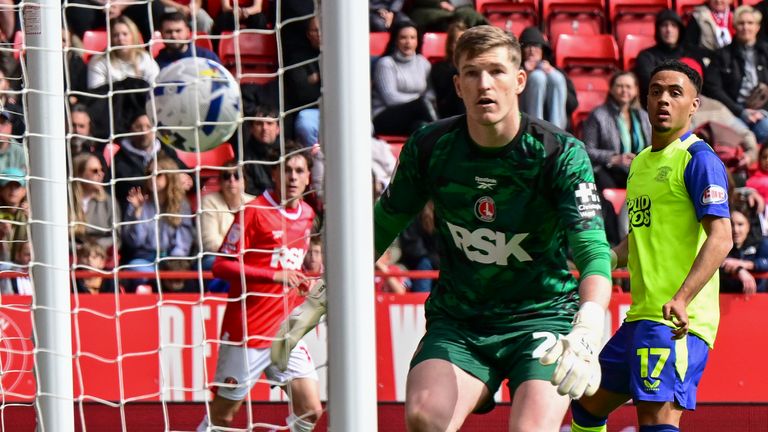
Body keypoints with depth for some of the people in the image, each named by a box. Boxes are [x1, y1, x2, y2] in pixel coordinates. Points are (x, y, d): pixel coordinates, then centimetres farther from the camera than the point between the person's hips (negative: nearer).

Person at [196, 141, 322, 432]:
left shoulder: (307, 214, 10)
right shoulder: (254, 212, -11)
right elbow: (221, 266, -17)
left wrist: (304, 285, 10)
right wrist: (274, 275, -24)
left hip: (285, 332, 6)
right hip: (246, 331, -6)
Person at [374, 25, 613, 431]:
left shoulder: (561, 154, -14)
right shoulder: (430, 147, -5)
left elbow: (593, 250, -24)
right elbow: (384, 225, 13)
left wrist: (586, 330, -41)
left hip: (542, 319, -2)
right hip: (456, 323, 2)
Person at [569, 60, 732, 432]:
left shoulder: (698, 158, -9)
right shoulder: (642, 161, 19)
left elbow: (720, 238, -19)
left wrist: (682, 300, -32)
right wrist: (610, 258, 10)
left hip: (678, 322, -10)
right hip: (640, 317, 10)